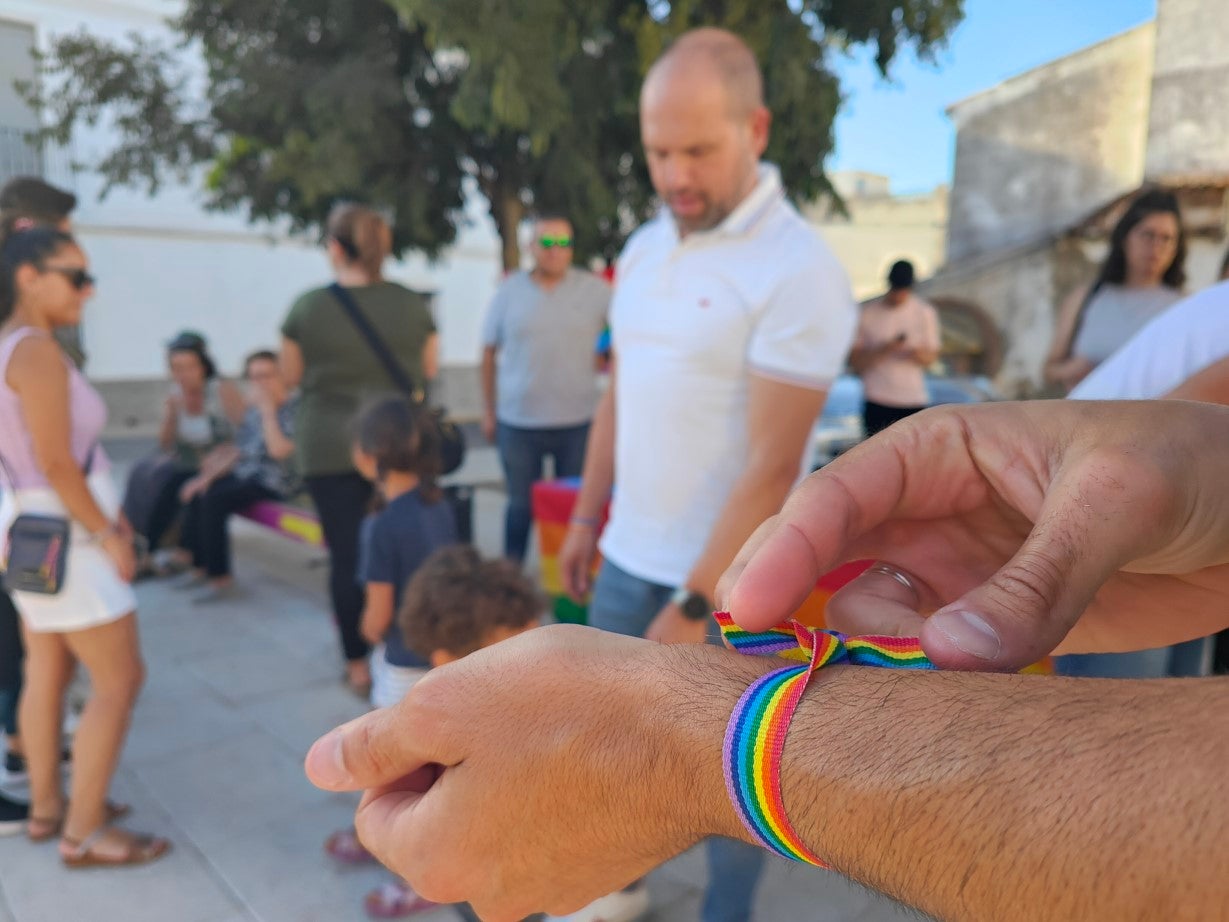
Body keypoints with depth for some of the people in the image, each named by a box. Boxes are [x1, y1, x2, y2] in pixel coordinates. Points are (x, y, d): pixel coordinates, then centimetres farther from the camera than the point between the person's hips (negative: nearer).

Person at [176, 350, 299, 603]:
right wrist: (208, 475, 6)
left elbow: (279, 450, -25)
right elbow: (237, 452, 17)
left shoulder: (292, 409, -12)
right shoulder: (254, 411, 13)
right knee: (195, 494, -5)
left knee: (213, 500, -24)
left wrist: (268, 410, -21)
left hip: (276, 482, -8)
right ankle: (200, 567, 5)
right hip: (245, 473, 9)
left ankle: (221, 579, -15)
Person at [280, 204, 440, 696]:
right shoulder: (413, 304, -3)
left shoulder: (308, 307, -8)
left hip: (330, 448, -2)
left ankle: (359, 666, 16)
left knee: (346, 553, 7)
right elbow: (429, 370, 8)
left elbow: (292, 377, 2)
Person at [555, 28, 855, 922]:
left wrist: (695, 605, -18)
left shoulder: (798, 270, -17)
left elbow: (771, 465, -20)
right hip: (630, 558, 7)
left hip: (728, 580, -7)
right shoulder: (644, 248, 6)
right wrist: (586, 519, 14)